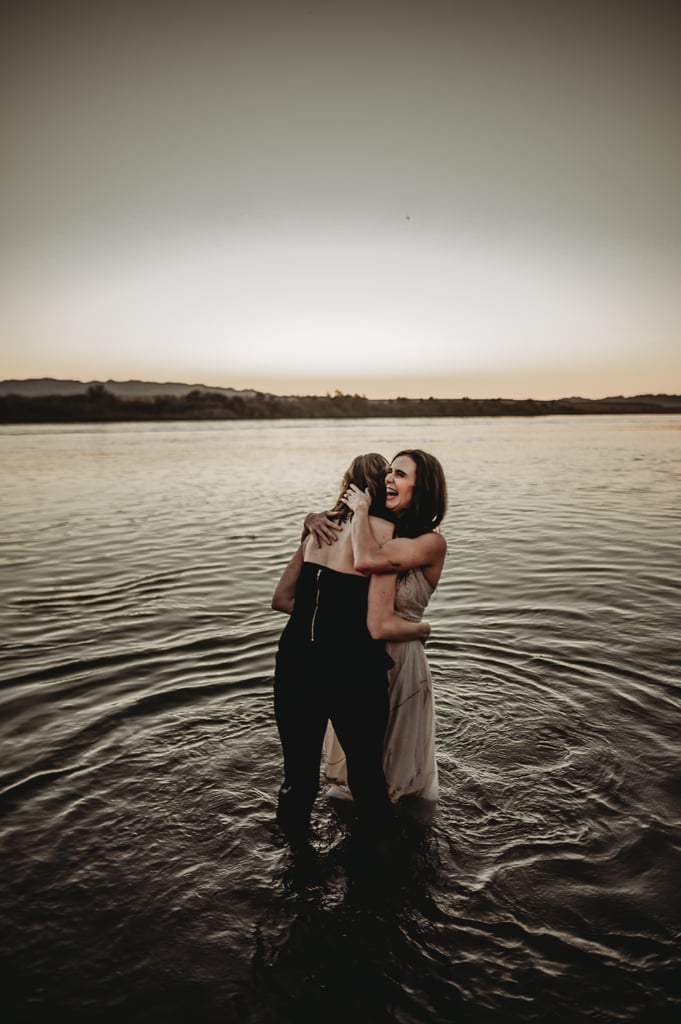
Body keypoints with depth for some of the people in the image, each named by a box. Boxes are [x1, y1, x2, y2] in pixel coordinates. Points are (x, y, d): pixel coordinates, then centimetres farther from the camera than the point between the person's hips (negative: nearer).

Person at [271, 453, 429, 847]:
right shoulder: (382, 531, -9)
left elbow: (282, 598, 13)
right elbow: (381, 626, -15)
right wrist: (422, 629, 3)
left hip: (295, 662, 5)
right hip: (351, 670, -5)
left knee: (299, 775, 21)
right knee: (367, 773, 19)